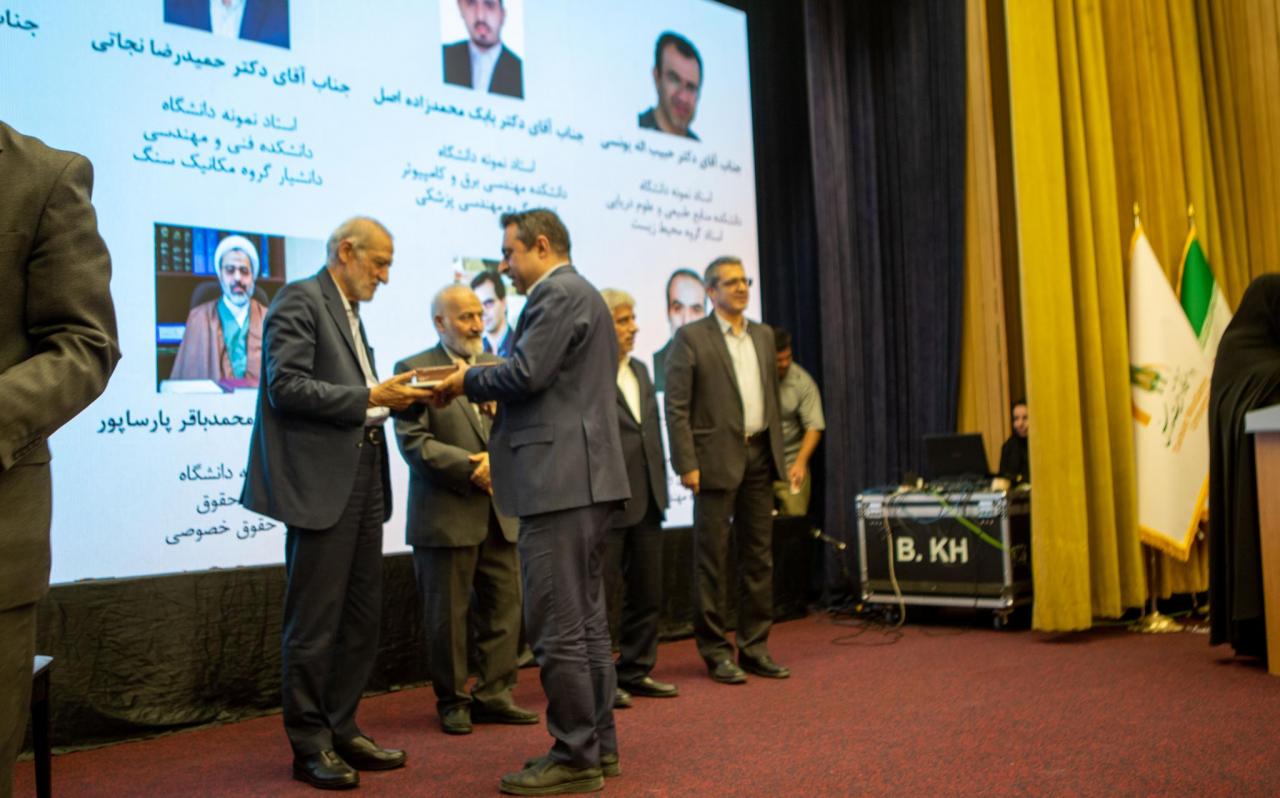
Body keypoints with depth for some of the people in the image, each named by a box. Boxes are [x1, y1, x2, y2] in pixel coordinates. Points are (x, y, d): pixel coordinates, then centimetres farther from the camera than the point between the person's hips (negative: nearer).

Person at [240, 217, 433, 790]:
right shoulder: (300, 301, -6)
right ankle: (310, 746, 11)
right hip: (321, 484, -9)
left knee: (361, 615, 12)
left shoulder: (349, 312, 20)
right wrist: (370, 397, -17)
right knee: (315, 621, -1)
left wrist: (395, 396, 3)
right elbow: (286, 386, -17)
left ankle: (341, 731, 23)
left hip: (363, 479, 9)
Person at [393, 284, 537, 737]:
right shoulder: (414, 370, -2)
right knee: (447, 614, 5)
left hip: (501, 512, 5)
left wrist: (499, 460, -13)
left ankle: (494, 695, 19)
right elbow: (415, 442, -11)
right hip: (446, 513, -5)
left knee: (504, 608, 8)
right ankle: (453, 701, 19)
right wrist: (471, 468, -17)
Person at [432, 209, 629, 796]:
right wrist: (488, 391, 14)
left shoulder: (558, 294, -10)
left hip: (561, 480, -11)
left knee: (557, 628, -5)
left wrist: (467, 382, -3)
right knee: (585, 619, 14)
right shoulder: (580, 295, 22)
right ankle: (598, 745, 23)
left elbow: (526, 373, -19)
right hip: (583, 478, 11)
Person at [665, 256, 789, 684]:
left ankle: (755, 648, 18)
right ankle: (716, 651, 10)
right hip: (717, 460, -6)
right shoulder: (691, 338, -3)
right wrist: (686, 465, -14)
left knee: (759, 557, 9)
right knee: (712, 559, 1)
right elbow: (676, 407, -8)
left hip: (759, 456, 6)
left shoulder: (763, 335, 15)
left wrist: (777, 454, 12)